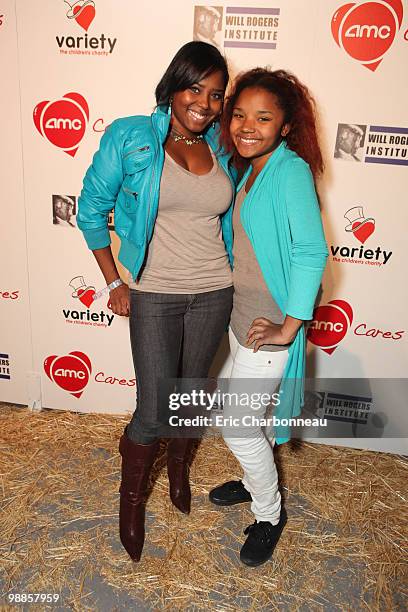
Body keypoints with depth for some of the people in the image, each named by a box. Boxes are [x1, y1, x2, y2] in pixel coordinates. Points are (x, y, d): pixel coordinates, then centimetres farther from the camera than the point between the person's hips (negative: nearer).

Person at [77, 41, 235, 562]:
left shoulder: (221, 149, 5)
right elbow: (91, 210, -1)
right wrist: (114, 283, -4)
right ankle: (131, 496, 32)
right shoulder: (130, 138, -7)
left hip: (214, 294, 4)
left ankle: (178, 467, 49)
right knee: (154, 411, 0)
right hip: (155, 296, -4)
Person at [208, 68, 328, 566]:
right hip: (241, 313, 8)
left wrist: (287, 328, -23)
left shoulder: (291, 171, -18)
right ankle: (257, 481, 47)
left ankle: (269, 514, 27)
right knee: (251, 413, 22)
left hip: (269, 324, -8)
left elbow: (311, 253, -24)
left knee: (237, 426, 1)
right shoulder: (248, 169, 7)